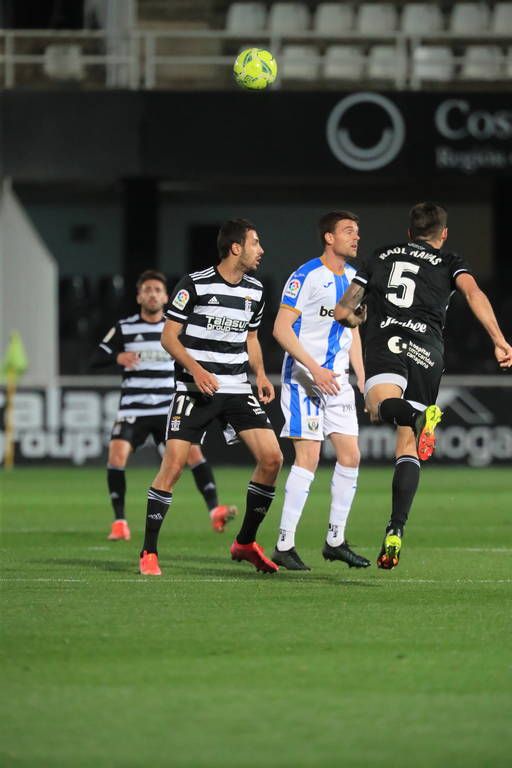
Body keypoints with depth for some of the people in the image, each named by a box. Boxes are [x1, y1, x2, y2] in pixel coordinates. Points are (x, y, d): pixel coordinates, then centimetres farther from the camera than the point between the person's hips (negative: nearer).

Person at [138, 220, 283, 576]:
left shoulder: (255, 290, 10)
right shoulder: (195, 284, -9)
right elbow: (169, 336, -6)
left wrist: (260, 374, 6)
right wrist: (196, 370, -20)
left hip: (238, 389, 5)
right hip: (195, 388, -5)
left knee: (272, 458, -6)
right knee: (173, 464, -13)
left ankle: (246, 542, 10)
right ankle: (148, 552, -2)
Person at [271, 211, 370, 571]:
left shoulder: (354, 278, 12)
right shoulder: (307, 276, -12)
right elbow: (281, 328, -16)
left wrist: (363, 381, 16)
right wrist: (315, 368, -23)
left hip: (337, 379, 8)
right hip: (304, 378, -8)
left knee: (350, 456, 3)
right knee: (309, 457, -13)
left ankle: (336, 541, 13)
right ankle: (285, 545, -9)